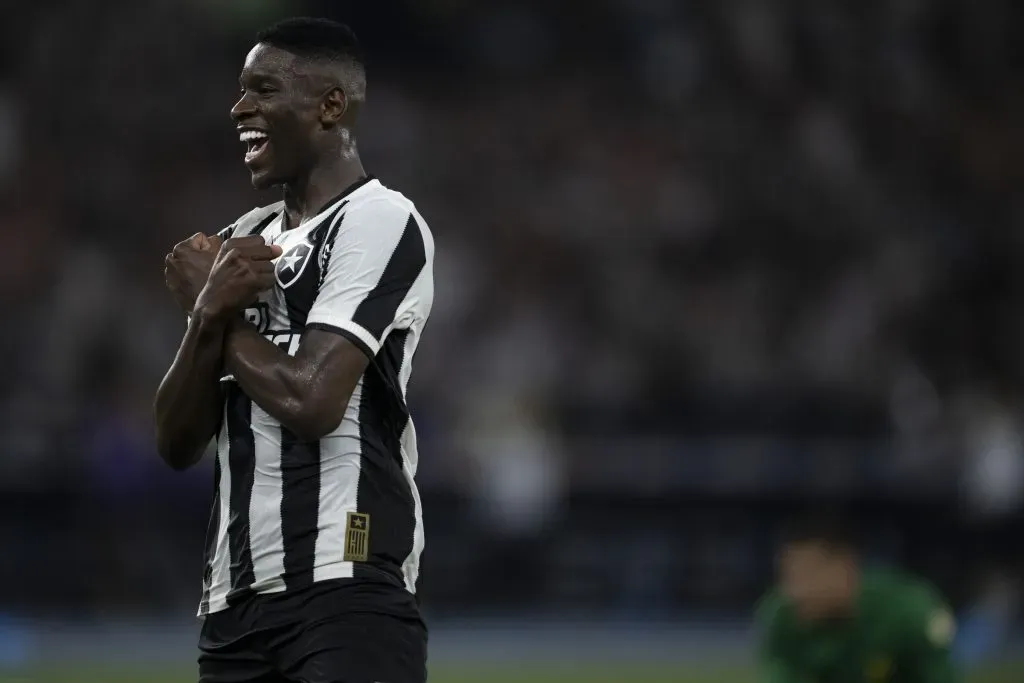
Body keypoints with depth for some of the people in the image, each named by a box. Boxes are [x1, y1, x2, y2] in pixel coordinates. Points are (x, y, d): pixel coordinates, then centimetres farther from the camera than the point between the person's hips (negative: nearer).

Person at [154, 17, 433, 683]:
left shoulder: (382, 222, -5)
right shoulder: (242, 241, 19)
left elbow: (309, 399, -17)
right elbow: (178, 442, 15)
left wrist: (207, 306, 0)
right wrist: (211, 314, -3)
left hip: (347, 593, -8)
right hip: (235, 602, 8)